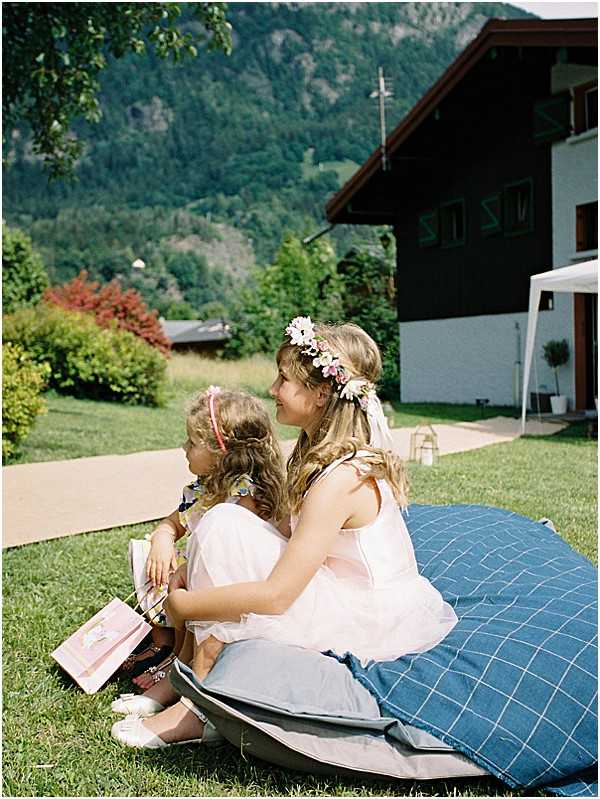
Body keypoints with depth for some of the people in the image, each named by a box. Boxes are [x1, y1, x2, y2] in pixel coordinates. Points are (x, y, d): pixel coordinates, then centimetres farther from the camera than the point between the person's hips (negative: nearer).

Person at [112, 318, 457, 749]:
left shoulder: (340, 478, -25)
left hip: (375, 623, -10)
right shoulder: (322, 450, 4)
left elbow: (275, 595, -26)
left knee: (225, 527, -18)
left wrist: (184, 604, -13)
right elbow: (295, 548, 4)